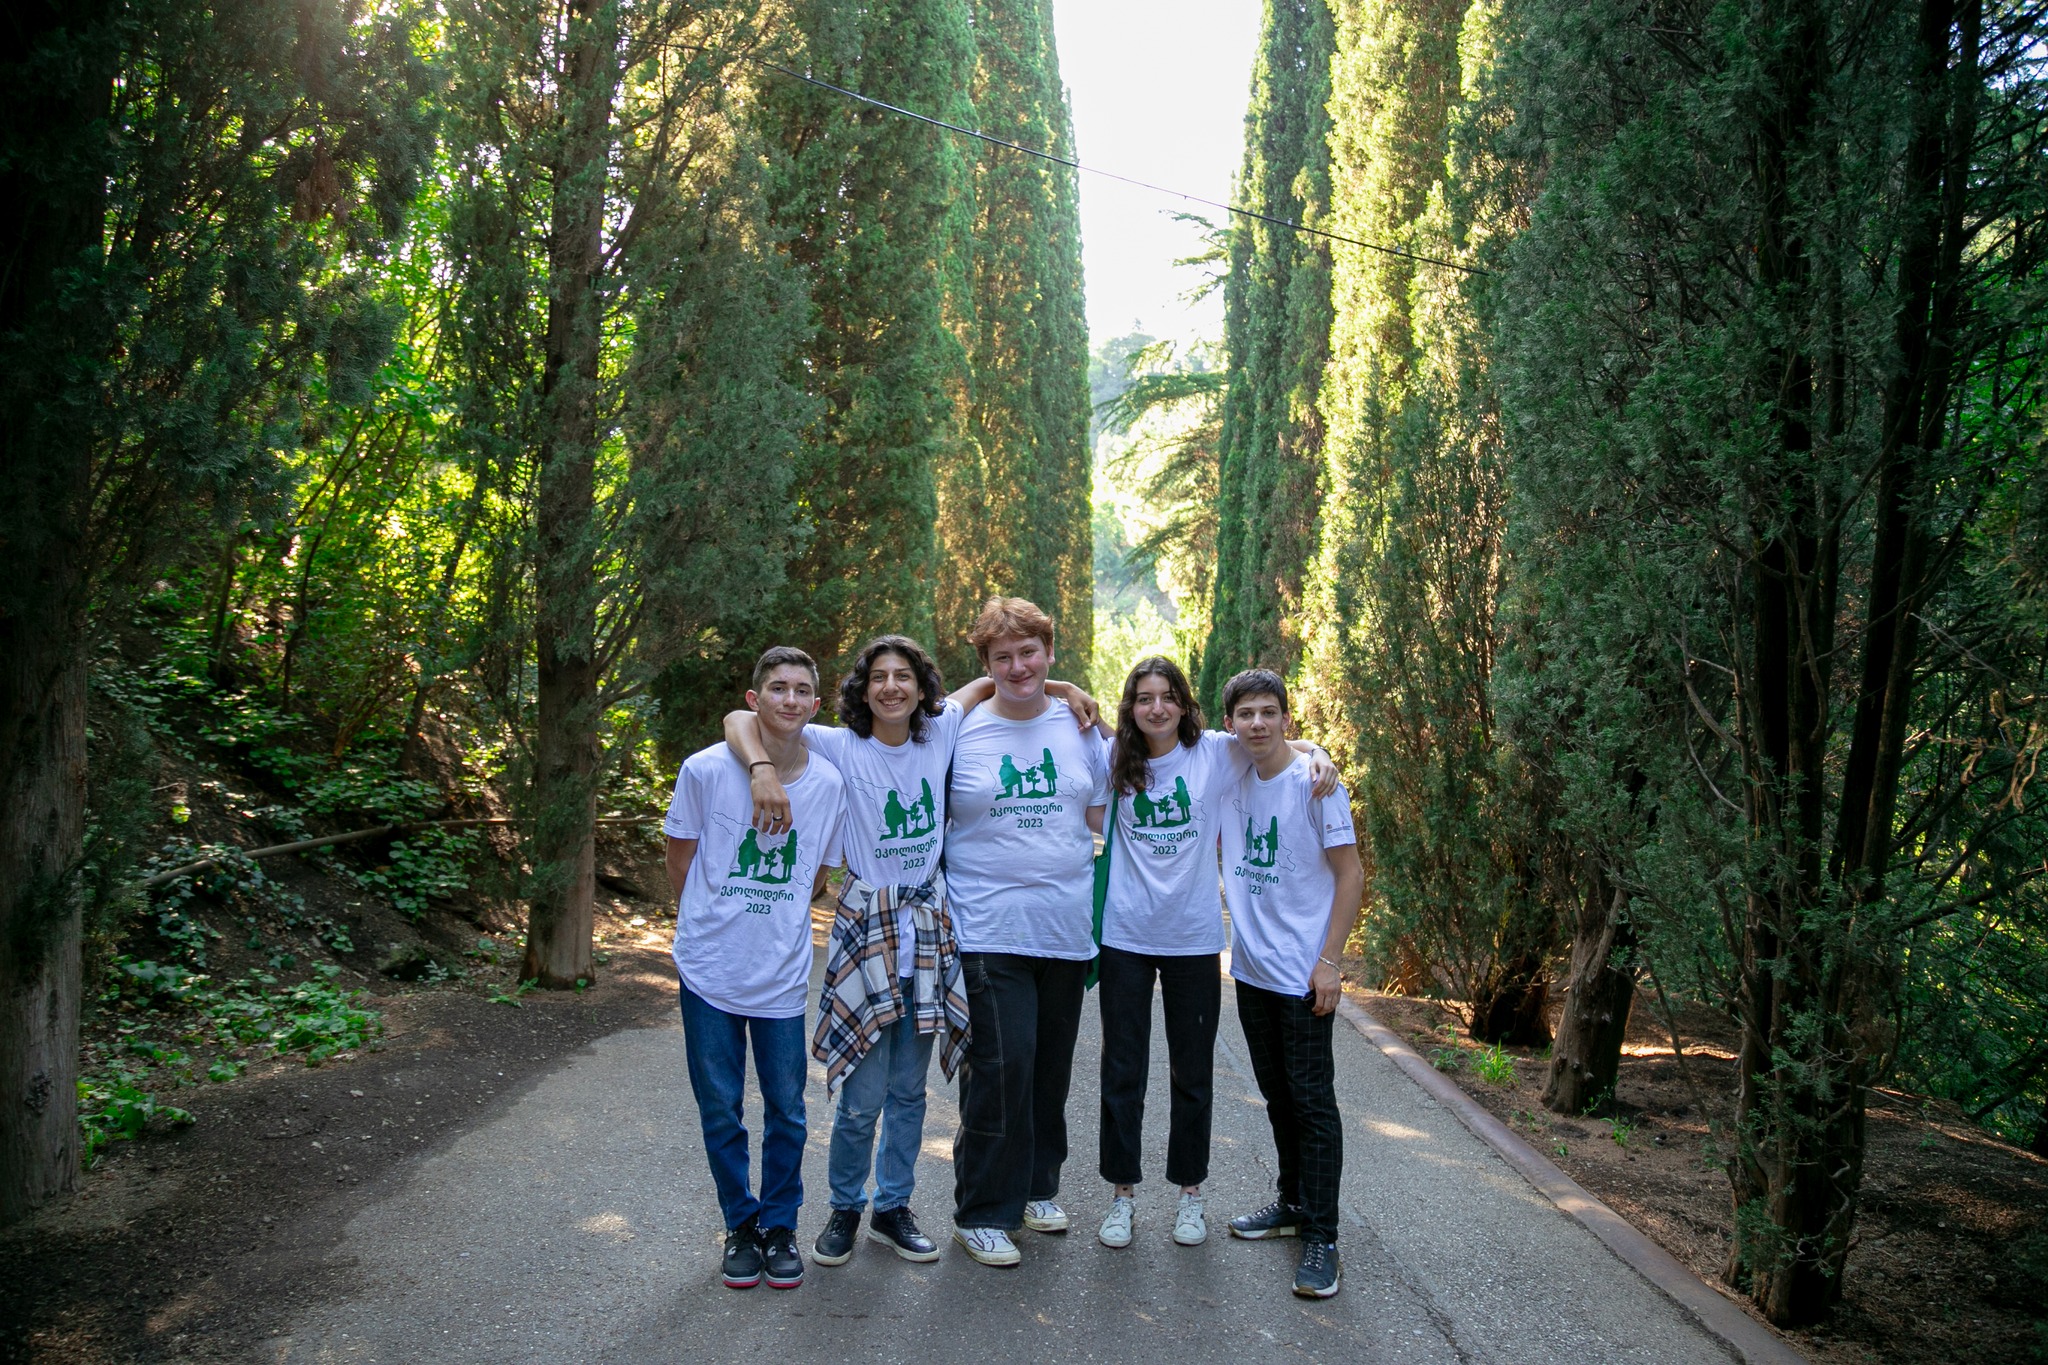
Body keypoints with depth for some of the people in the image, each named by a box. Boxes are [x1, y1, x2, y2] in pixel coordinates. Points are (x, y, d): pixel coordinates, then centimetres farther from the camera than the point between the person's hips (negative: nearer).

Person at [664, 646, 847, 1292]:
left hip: (783, 977, 1)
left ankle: (780, 1226, 28)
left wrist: (773, 923, 9)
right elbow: (680, 858, 3)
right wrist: (716, 925, 8)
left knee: (786, 1112, 8)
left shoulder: (828, 783, -3)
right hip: (710, 972, -1)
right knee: (720, 1111, 9)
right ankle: (741, 1226, 28)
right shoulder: (706, 769, -10)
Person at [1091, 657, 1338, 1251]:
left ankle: (1189, 1192, 28)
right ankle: (1122, 1193, 22)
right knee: (1122, 1071, 8)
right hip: (1124, 936, 0)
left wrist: (1316, 754, -13)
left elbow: (1283, 741, 6)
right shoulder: (1113, 757, -2)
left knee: (1192, 1074, 11)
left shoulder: (1216, 753, -4)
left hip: (1193, 937, 0)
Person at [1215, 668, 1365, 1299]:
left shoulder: (1314, 782, -12)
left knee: (1311, 1101, -2)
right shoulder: (1233, 780, 4)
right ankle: (1293, 1205, 31)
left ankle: (1320, 1239, 4)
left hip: (1303, 974, -6)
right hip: (1250, 967, 6)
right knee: (1276, 1095, 17)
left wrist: (1328, 961, -14)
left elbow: (1350, 873, -11)